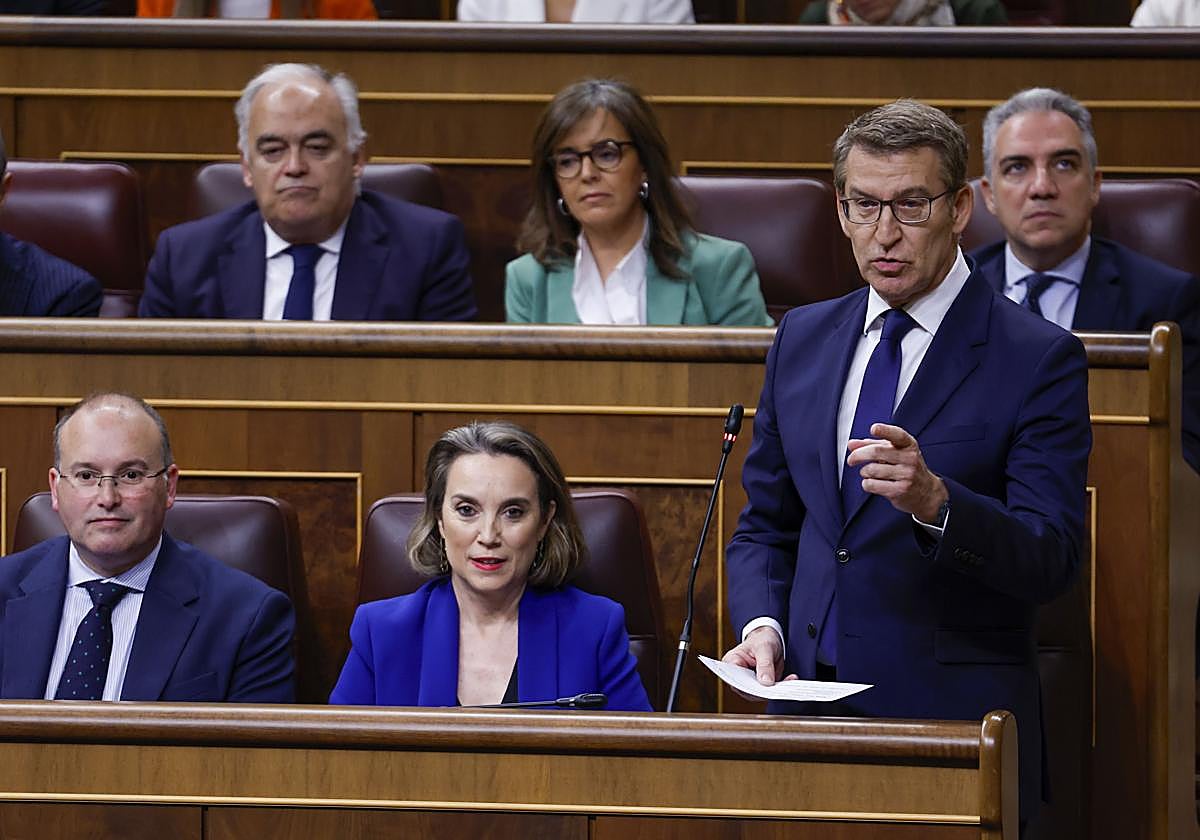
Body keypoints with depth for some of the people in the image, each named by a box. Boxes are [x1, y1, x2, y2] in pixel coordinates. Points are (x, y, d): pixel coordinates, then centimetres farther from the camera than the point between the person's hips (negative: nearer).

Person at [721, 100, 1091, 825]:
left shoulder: (1039, 358, -5)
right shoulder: (802, 338, 12)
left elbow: (1051, 560, -13)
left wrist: (934, 500, -30)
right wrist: (761, 625, -3)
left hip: (954, 716, -4)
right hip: (808, 698, 4)